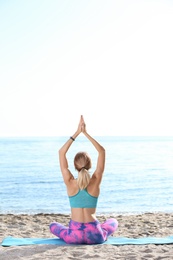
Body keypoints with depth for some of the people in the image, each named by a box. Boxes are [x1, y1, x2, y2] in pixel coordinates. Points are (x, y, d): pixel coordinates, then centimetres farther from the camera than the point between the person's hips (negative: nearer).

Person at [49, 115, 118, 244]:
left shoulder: (70, 183, -7)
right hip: (95, 236, 1)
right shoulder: (95, 182, -7)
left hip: (74, 235, -1)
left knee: (53, 225, 31)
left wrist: (77, 133, -2)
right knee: (113, 222, 33)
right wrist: (85, 133, -4)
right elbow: (102, 151, 0)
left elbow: (61, 152, 0)